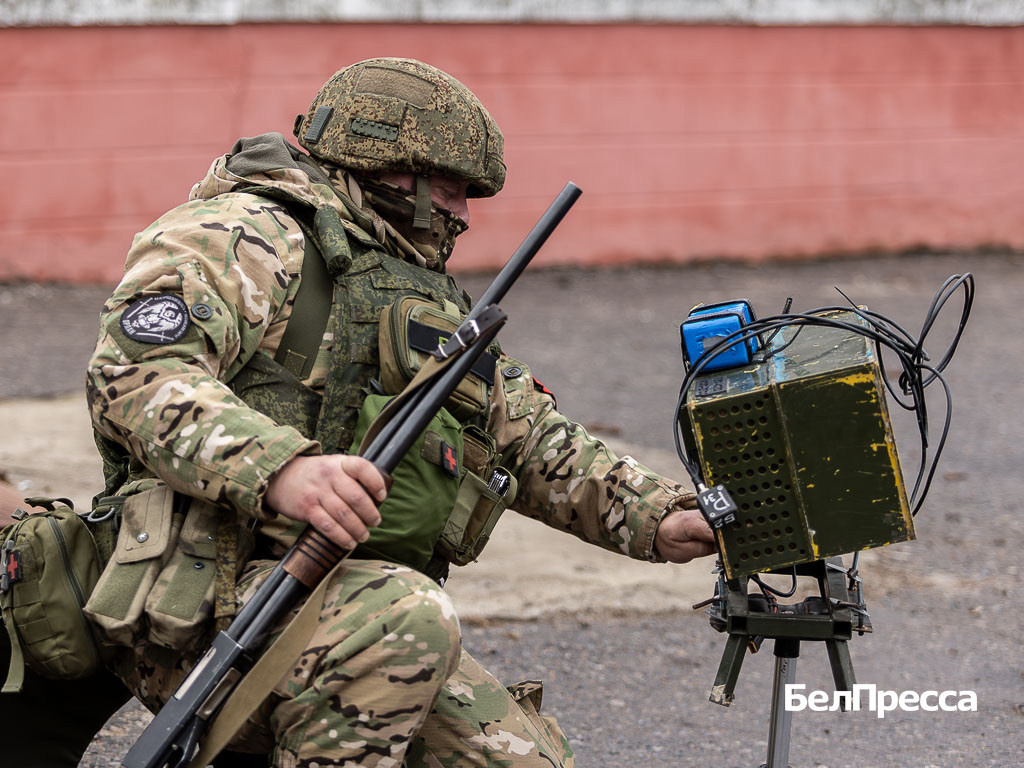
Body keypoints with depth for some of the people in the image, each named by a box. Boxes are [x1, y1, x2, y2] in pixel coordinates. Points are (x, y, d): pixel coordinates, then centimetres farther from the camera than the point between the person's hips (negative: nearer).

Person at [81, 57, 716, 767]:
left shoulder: (437, 310, 28)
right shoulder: (250, 234, 0)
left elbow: (541, 447, 27)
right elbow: (137, 369, -17)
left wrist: (659, 520, 9)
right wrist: (277, 467, -33)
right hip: (206, 605, -8)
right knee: (407, 618, -33)